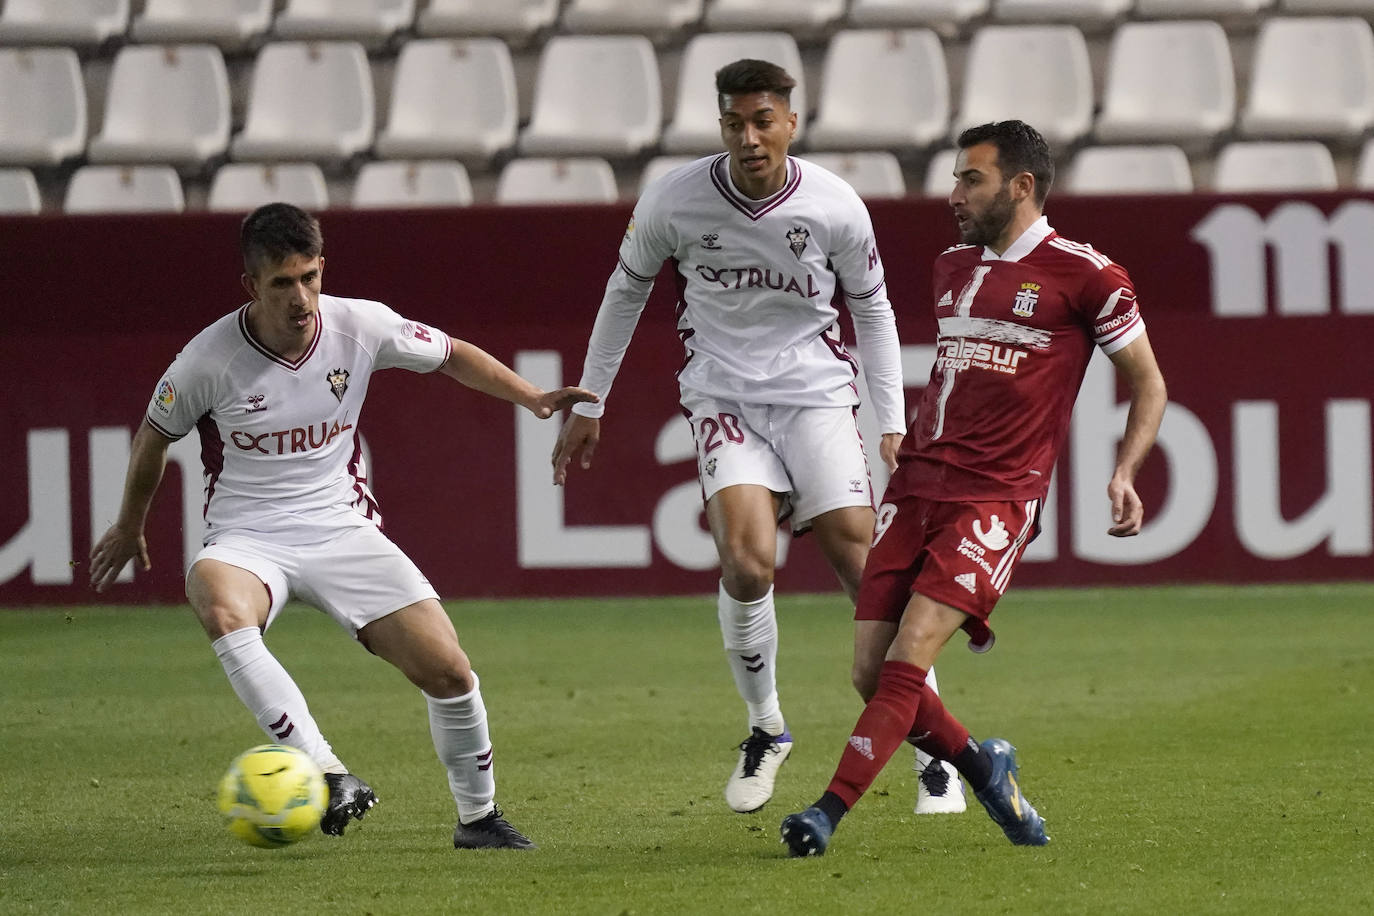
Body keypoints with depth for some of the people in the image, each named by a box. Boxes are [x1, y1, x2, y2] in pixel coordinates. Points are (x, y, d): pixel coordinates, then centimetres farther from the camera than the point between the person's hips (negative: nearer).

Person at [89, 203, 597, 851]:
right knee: (220, 608, -39)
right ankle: (328, 774, -43)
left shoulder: (359, 325, -7)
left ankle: (478, 816, 13)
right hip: (246, 541, -2)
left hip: (343, 531, 3)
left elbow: (451, 356, 13)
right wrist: (129, 526, 21)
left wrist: (531, 398, 3)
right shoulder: (209, 358, -12)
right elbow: (155, 433, 8)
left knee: (447, 668, -12)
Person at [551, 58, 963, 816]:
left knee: (864, 564, -10)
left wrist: (893, 424, 6)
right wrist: (588, 403, 13)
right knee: (746, 559, -22)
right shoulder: (674, 199, -8)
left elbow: (872, 311, 8)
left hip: (817, 395, 0)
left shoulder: (835, 207, -8)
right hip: (724, 399, 0)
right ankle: (766, 730, 0)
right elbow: (626, 289, 9)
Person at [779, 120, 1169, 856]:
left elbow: (1148, 385, 5)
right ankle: (983, 768, 20)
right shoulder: (952, 268, 18)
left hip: (996, 498, -6)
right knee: (872, 673, -4)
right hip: (917, 486, 6)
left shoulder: (1085, 277, -2)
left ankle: (829, 812, -20)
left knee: (910, 656, -19)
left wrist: (1124, 476, -8)